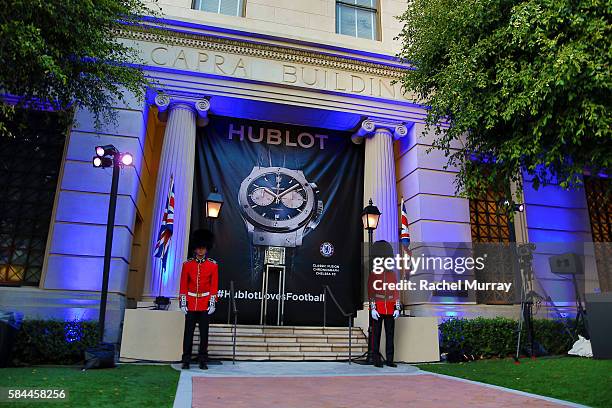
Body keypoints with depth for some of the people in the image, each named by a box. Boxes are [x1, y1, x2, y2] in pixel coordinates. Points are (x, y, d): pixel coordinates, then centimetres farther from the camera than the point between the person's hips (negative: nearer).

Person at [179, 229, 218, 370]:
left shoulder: (213, 265, 0)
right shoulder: (187, 264, 2)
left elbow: (214, 285, 0)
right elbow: (183, 285, 3)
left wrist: (212, 303, -5)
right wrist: (182, 302, -2)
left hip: (205, 304, 0)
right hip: (190, 303, 1)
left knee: (204, 333, 4)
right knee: (188, 332, 4)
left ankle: (203, 361, 12)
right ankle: (186, 360, 13)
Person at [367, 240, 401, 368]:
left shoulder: (392, 273, 10)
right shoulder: (373, 273, -2)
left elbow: (396, 291, 9)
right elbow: (371, 292, -6)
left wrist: (397, 308, 2)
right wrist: (373, 308, -13)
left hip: (390, 308, 4)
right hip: (378, 308, -4)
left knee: (390, 334, 7)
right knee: (376, 334, 2)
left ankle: (390, 360, 15)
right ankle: (376, 360, 10)